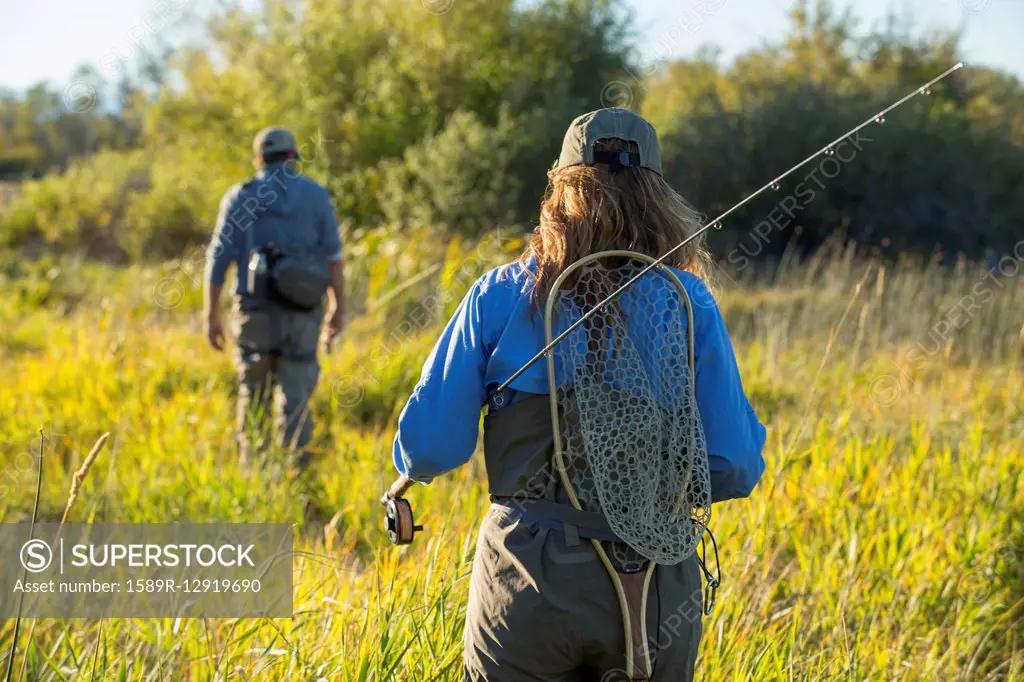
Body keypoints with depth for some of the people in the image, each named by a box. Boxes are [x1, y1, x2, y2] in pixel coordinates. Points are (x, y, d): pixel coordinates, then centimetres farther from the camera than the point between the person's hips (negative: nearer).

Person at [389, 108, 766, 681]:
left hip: (530, 577, -1)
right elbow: (736, 469, -1)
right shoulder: (690, 305, 0)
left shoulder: (499, 296, -2)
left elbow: (428, 450, -1)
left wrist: (413, 469, 22)